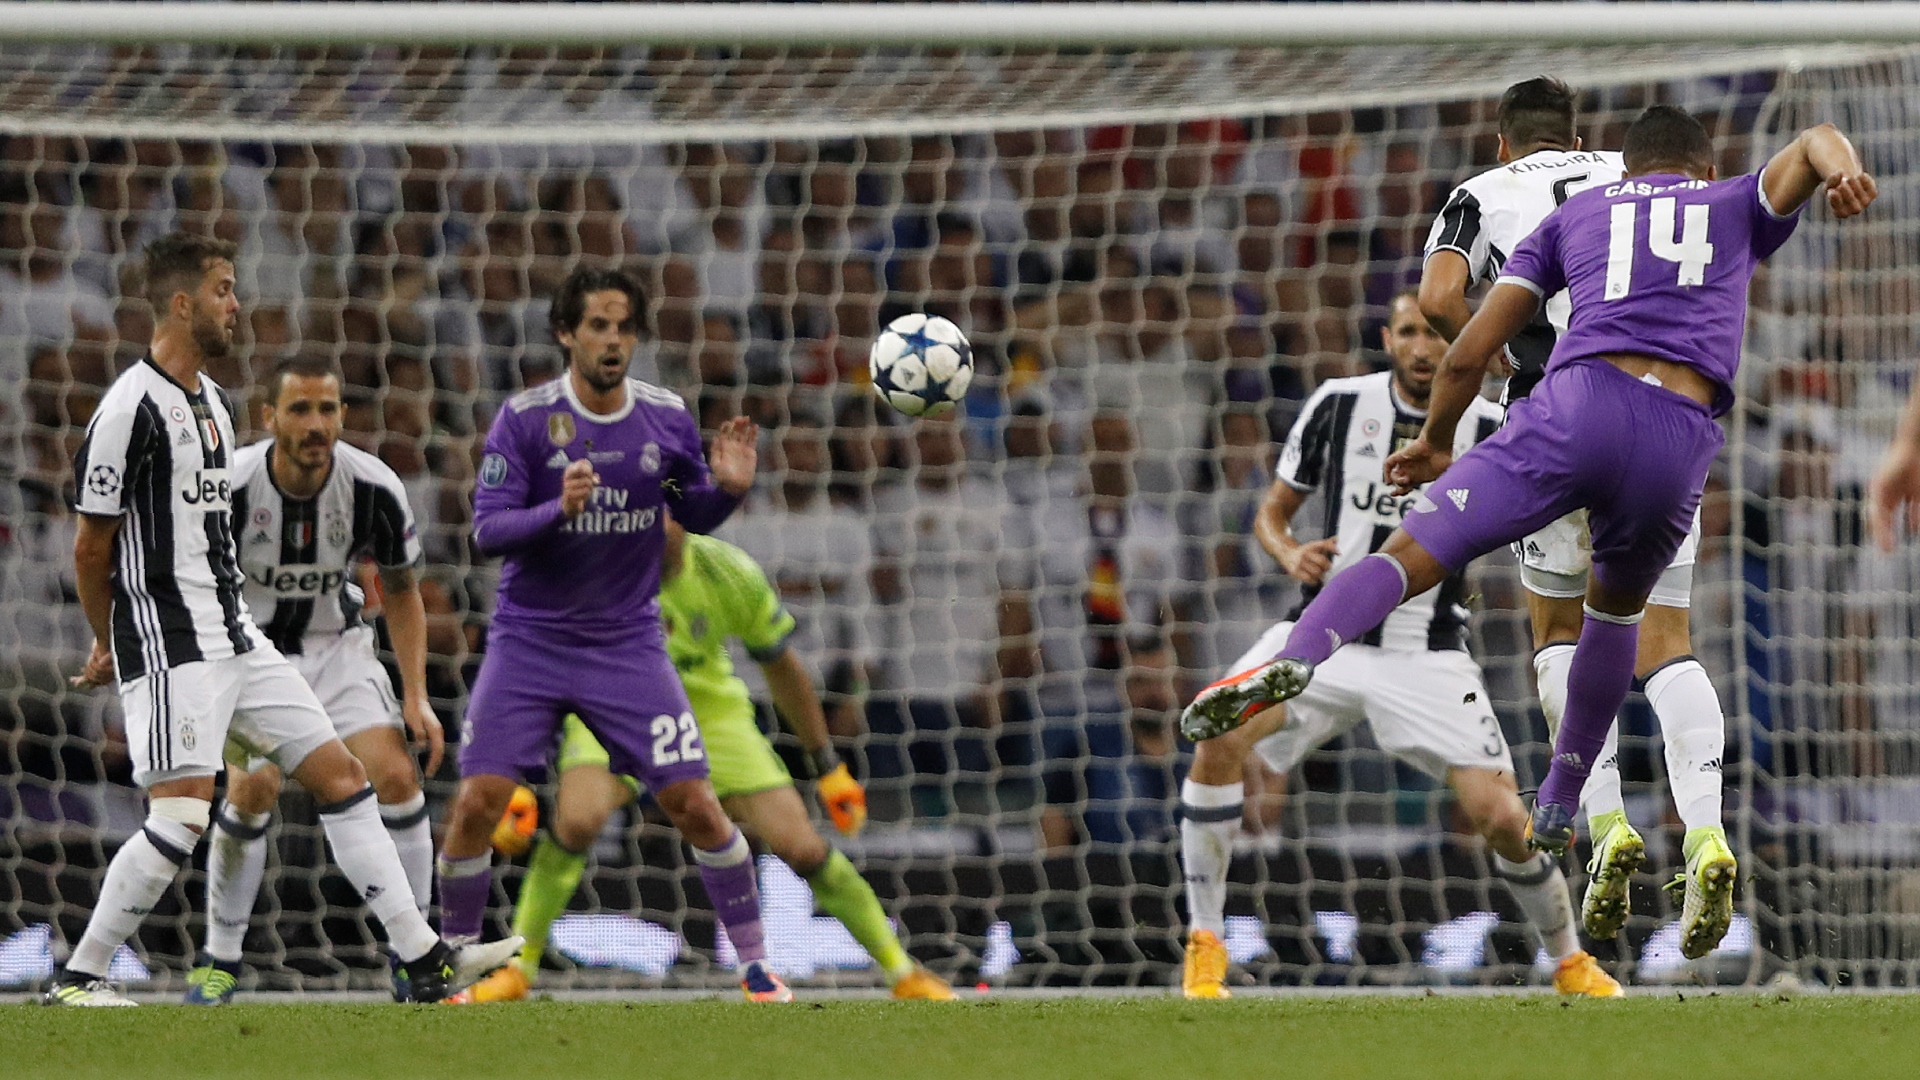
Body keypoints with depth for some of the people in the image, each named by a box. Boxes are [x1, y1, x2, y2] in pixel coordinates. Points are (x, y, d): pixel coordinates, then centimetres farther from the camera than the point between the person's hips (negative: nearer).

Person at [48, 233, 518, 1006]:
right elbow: (92, 545, -10)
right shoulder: (133, 406, -14)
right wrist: (111, 646, 3)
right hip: (170, 644, -9)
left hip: (235, 637, 9)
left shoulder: (211, 400, 16)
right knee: (181, 818, -15)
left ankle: (424, 961, 7)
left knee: (341, 776, 6)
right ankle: (76, 979, -5)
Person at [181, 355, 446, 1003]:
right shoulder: (227, 487, -24)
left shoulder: (375, 490, -17)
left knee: (397, 777, -14)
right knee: (253, 789, -22)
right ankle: (219, 963, -5)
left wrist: (416, 697, -6)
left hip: (337, 645, 2)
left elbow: (400, 591, 0)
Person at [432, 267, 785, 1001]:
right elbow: (488, 529, -13)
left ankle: (756, 965, 10)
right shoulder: (524, 418, -9)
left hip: (628, 645, 1)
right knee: (477, 802, -11)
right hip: (529, 643, -1)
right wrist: (558, 508, -31)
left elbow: (695, 516, 11)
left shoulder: (666, 418, -1)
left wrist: (729, 487, -11)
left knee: (695, 805, -5)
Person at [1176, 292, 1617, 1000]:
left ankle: (1571, 961, 15)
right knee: (1221, 733, -25)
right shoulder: (1339, 405, 1)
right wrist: (1291, 556, -11)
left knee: (1500, 817, -13)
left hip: (1427, 657, -1)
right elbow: (1271, 512, 10)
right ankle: (1205, 945, -13)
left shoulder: (1491, 430, -3)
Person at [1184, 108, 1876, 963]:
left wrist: (1433, 442, 39)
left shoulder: (1578, 214, 29)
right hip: (1683, 439, 1)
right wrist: (1839, 167, -11)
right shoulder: (1738, 206, 32)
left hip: (1578, 402, -1)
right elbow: (1812, 141, 12)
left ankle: (1295, 659, -40)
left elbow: (1468, 354, 25)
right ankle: (1558, 811, 32)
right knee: (1616, 606, 29)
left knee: (1412, 554, -11)